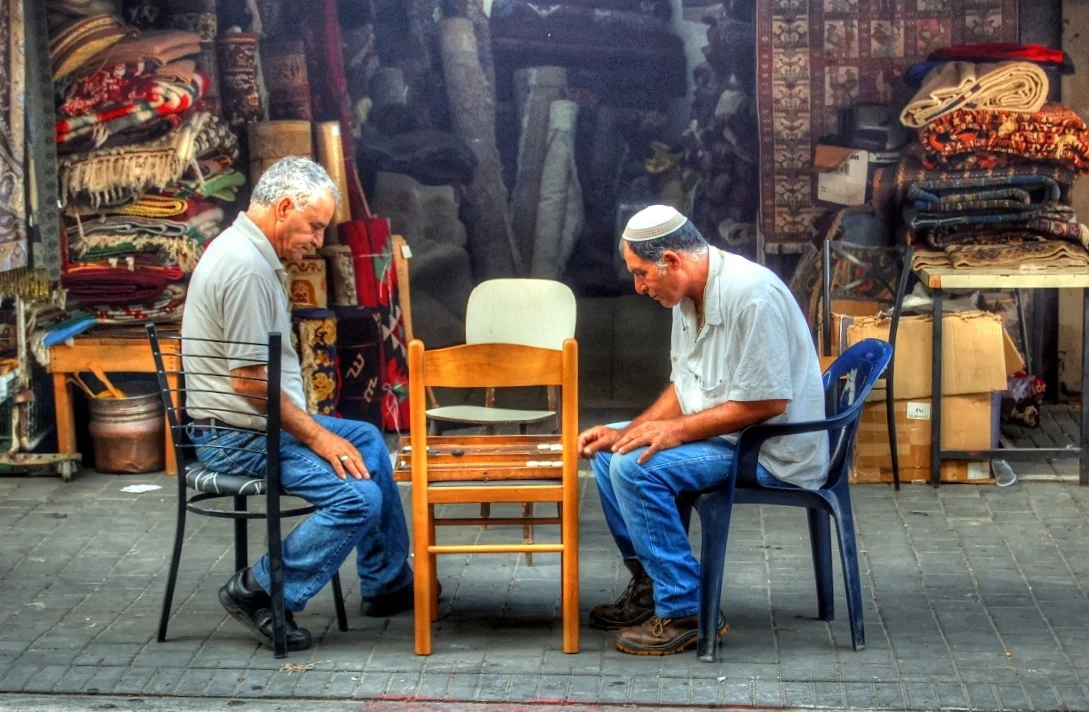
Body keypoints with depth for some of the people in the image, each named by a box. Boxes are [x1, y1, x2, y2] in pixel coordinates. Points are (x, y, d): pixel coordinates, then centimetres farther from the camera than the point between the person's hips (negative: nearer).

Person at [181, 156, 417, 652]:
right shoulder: (245, 266, -23)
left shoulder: (250, 253, 11)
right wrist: (317, 436, -16)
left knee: (368, 440, 22)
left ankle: (387, 583, 28)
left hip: (264, 420, 11)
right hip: (236, 438, -11)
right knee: (359, 497, -20)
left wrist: (314, 427, 14)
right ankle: (259, 593, -6)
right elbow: (248, 379, -25)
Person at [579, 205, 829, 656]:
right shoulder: (689, 296, 6)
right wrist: (628, 432, 0)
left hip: (774, 450, -10)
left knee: (636, 468, -24)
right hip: (720, 433, 10)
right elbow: (684, 385, 14)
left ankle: (685, 611, -15)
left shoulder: (751, 294, -24)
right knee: (607, 451, 11)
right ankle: (649, 585, 16)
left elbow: (769, 402, -26)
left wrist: (678, 430, -22)